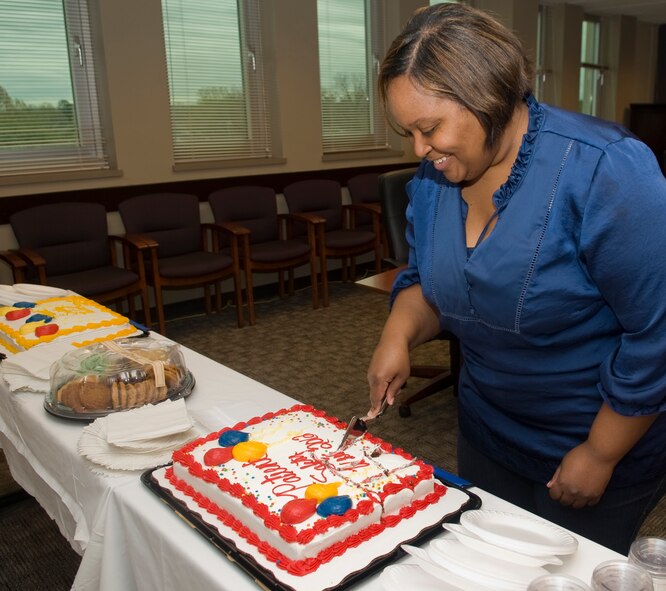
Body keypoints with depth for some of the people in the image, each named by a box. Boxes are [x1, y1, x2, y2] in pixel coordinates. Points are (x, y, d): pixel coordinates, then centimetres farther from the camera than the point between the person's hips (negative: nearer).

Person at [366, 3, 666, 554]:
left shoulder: (605, 170, -28)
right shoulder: (432, 177, -6)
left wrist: (600, 455, -18)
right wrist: (400, 333, -16)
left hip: (605, 438, -5)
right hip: (488, 431, 6)